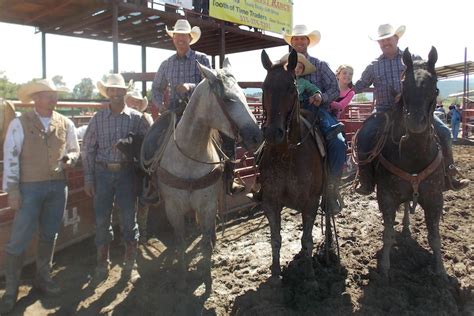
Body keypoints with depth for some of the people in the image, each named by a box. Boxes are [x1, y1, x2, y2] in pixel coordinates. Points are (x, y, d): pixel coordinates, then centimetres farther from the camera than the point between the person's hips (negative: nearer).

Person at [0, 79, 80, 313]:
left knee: (49, 235, 14)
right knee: (19, 239, -1)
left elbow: (74, 149, 15)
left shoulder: (65, 124, 4)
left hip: (58, 186, 4)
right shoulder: (20, 124, -6)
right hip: (30, 187, -4)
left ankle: (43, 278, 32)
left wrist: (69, 158, -9)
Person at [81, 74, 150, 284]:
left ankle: (130, 264, 19)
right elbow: (88, 149, 4)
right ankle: (102, 263, 25)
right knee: (102, 219, 8)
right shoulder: (98, 118, 3)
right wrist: (88, 178, 1)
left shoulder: (136, 117, 0)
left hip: (126, 172, -1)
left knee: (129, 218, 4)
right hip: (102, 173, 1)